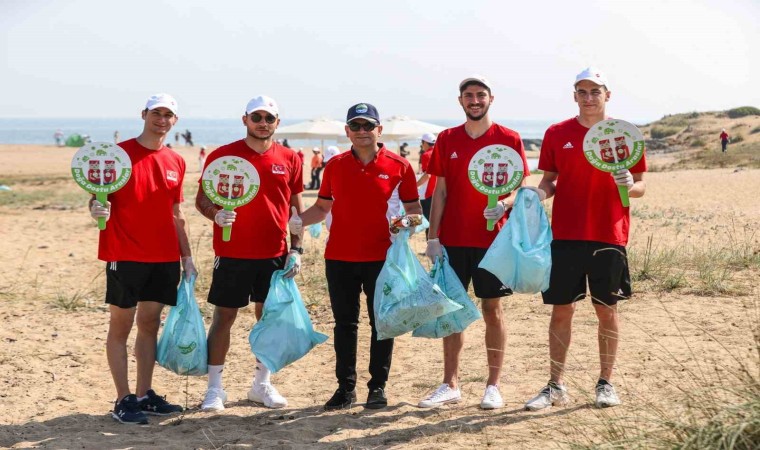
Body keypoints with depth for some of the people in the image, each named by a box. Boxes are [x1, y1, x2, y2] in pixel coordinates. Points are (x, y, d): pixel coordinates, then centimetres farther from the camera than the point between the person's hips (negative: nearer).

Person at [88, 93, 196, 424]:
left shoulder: (176, 163, 10)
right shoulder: (119, 153, -4)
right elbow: (99, 199, -4)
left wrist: (187, 257, 14)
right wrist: (96, 208, -27)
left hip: (165, 259, 5)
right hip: (125, 257, -5)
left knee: (150, 324, 10)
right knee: (121, 326, 1)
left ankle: (145, 395, 18)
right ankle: (123, 400, 5)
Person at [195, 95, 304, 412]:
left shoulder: (289, 159, 6)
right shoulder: (222, 156, -2)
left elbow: (297, 207, 11)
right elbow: (201, 198, 2)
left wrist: (296, 248, 4)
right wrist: (215, 214, -20)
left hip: (274, 254, 3)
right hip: (232, 253, -3)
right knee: (224, 317, 1)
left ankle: (262, 385, 23)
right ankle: (214, 388, 10)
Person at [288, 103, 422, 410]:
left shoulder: (398, 166, -1)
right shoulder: (335, 165, 8)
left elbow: (413, 208, 3)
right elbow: (323, 206, 13)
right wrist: (300, 220, -5)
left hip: (382, 258, -2)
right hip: (339, 257, 3)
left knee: (382, 322, 4)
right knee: (344, 324, 9)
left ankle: (378, 387, 15)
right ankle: (346, 387, 17)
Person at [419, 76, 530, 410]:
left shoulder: (508, 139, 0)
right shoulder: (447, 140, 7)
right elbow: (440, 191, 7)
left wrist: (504, 205, -22)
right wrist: (433, 237, 1)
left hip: (492, 238, -2)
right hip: (453, 240, 2)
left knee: (492, 309, 3)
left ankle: (493, 386, 11)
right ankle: (450, 385, 14)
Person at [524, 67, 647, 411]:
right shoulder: (557, 134, 5)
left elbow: (640, 187, 6)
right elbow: (549, 180, 10)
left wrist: (629, 185, -16)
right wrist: (539, 193, -11)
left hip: (608, 236, -1)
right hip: (565, 234, 1)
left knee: (607, 309, 5)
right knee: (561, 309, 3)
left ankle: (605, 383, 17)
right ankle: (556, 386, 12)